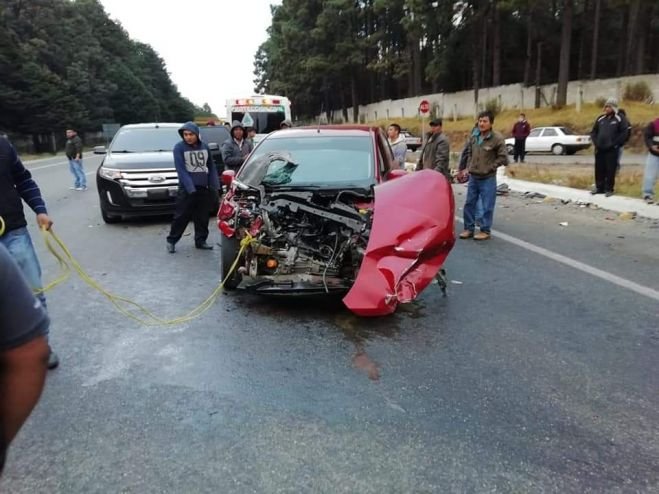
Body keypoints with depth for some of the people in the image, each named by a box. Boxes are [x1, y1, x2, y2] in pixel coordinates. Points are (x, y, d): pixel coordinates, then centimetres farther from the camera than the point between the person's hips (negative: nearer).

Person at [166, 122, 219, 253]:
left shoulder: (204, 146, 9)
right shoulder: (179, 147, -5)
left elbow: (211, 166, 13)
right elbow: (181, 169, -12)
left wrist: (215, 185, 4)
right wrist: (190, 188, -20)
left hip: (204, 188, 4)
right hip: (187, 188, -4)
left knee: (203, 217, 9)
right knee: (181, 216, -2)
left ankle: (201, 241, 19)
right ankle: (171, 240, 9)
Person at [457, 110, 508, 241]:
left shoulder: (497, 138, -13)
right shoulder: (473, 136, 5)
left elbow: (503, 158, -10)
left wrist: (489, 168, -12)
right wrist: (468, 168, 6)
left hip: (488, 179, -6)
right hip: (473, 177, 6)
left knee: (487, 206, 3)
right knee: (469, 203, 11)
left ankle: (485, 231, 14)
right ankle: (469, 228, 23)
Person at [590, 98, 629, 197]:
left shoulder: (620, 119, -1)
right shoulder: (600, 118, 12)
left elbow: (623, 134, -7)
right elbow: (593, 132, 17)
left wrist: (614, 144, -12)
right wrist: (596, 142, 3)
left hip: (612, 150, -4)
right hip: (599, 149, 5)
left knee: (610, 170, -3)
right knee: (599, 169, 8)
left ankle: (609, 189, 4)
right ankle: (599, 187, 17)